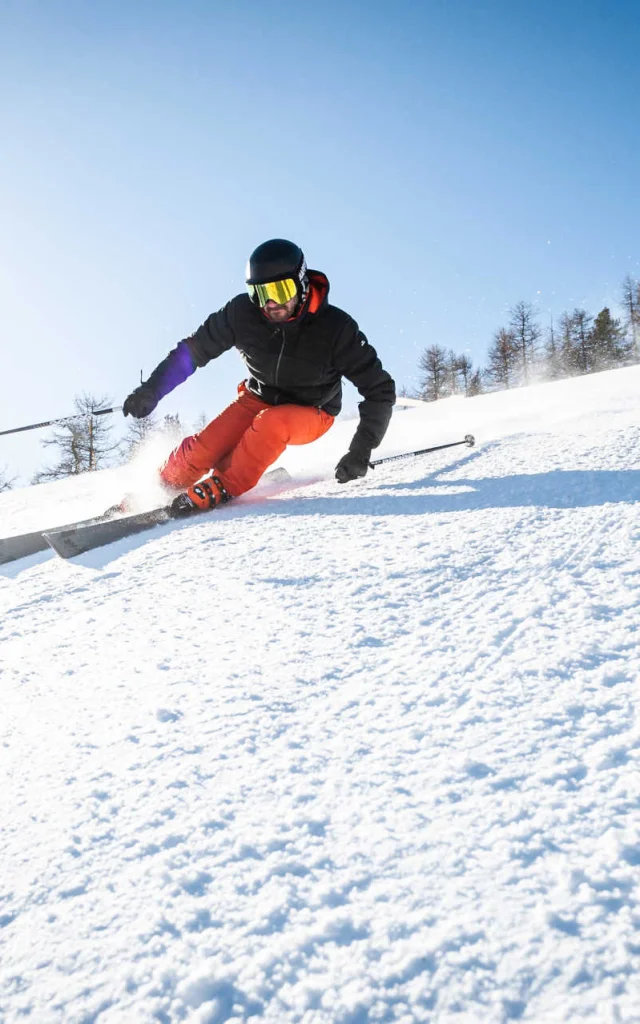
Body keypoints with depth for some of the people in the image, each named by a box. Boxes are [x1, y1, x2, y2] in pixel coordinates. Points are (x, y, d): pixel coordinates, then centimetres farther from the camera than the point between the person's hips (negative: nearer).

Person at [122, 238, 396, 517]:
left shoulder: (336, 328, -26)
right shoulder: (242, 313, -20)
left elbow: (380, 389, -21)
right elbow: (194, 349, -5)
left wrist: (361, 450, -30)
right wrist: (151, 390, -12)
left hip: (310, 413, -2)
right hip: (259, 398, 3)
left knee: (270, 424, -36)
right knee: (202, 451, -17)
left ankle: (221, 488, -18)